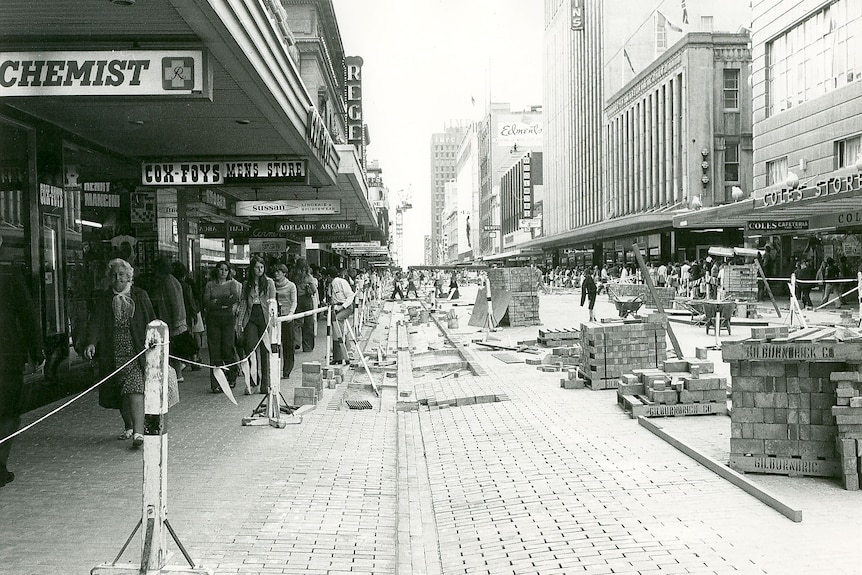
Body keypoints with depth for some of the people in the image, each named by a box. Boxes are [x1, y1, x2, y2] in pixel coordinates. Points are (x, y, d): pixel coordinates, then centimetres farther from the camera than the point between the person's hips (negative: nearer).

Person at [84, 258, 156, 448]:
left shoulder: (140, 296, 5)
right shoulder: (103, 299, 7)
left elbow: (151, 322, 8)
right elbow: (95, 322, -4)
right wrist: (91, 343, -21)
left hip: (136, 352, -3)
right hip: (112, 353, 3)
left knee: (134, 390, -14)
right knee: (119, 393, 11)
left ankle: (138, 431, -19)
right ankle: (129, 427, 29)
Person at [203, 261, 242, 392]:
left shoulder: (232, 283, 9)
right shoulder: (210, 285, 12)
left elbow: (235, 299, -7)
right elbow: (206, 303, 0)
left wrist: (216, 301, -6)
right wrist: (225, 304, -8)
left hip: (228, 319, -1)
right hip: (213, 319, 1)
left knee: (228, 348, -4)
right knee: (214, 351, -4)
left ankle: (232, 379, 15)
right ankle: (216, 384, -4)